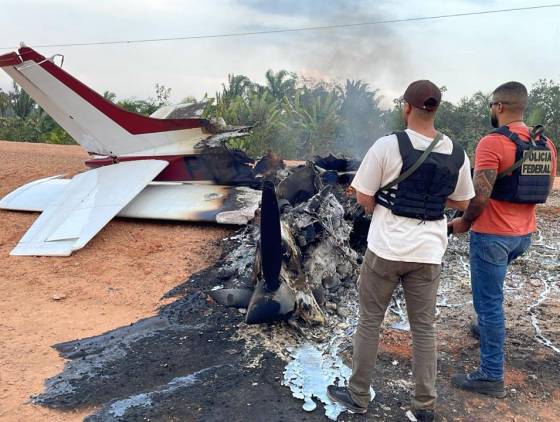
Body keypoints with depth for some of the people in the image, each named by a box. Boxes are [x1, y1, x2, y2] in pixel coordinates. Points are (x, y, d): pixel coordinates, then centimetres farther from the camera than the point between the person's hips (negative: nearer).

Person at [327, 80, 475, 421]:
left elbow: (363, 198, -8)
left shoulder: (388, 145, -13)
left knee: (370, 321, 12)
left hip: (386, 249, -3)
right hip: (428, 252, 4)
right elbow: (462, 203, 13)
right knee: (424, 327, 15)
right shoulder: (457, 154, 0)